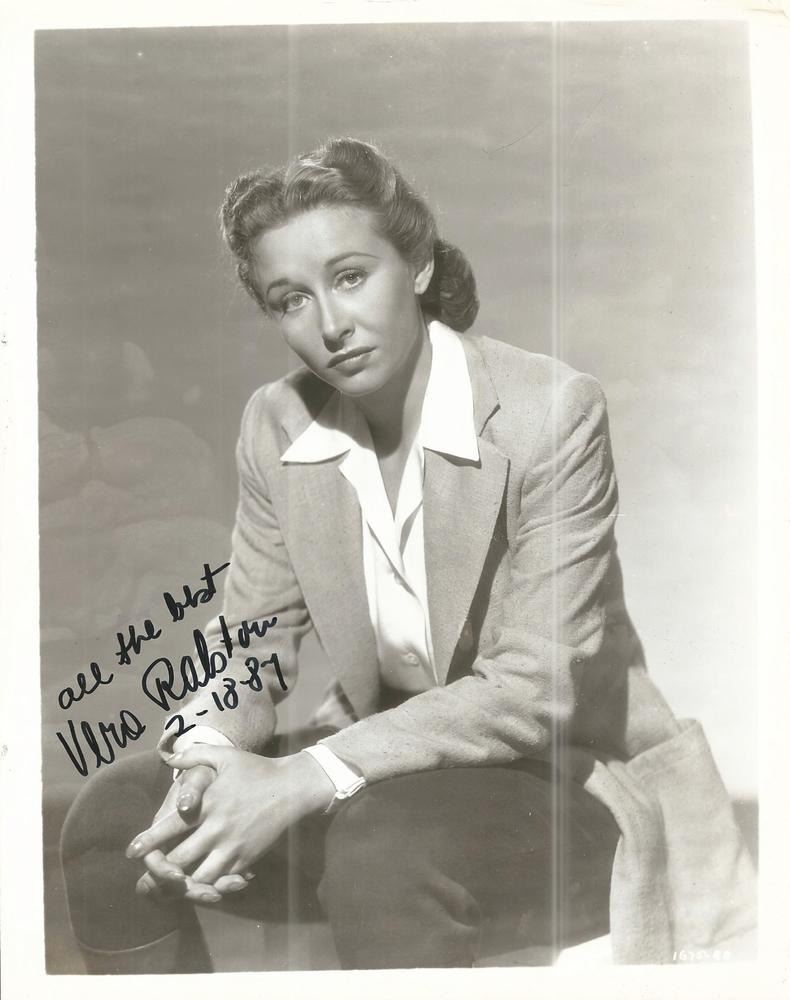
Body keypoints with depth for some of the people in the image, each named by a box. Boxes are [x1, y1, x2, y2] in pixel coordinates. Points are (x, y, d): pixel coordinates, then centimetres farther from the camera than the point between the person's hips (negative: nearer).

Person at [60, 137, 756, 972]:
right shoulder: (277, 425, -1)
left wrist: (304, 779, -26)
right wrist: (210, 756, -21)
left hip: (563, 778, -4)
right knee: (113, 814, -11)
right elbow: (248, 650, 1)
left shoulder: (553, 411, -18)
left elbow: (533, 692, -21)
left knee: (382, 840, -35)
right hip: (389, 766, 5)